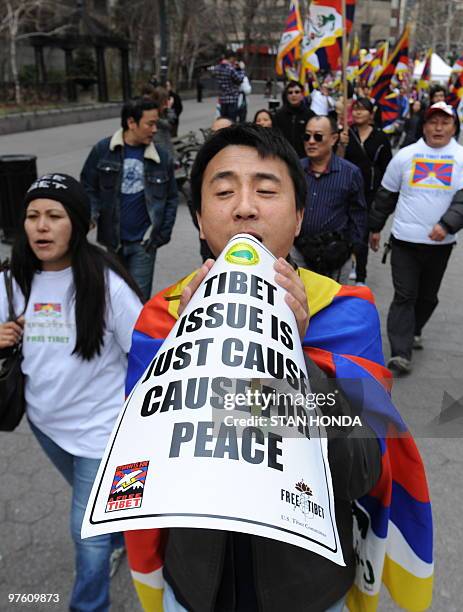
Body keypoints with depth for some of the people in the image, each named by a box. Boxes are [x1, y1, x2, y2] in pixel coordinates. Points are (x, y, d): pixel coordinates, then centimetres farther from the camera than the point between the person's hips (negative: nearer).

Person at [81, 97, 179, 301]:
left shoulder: (161, 158, -2)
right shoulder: (103, 150, -3)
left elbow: (171, 198, 5)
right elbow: (88, 188, 5)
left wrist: (162, 234, -2)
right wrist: (92, 214, -13)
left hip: (143, 243, -1)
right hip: (112, 240, 1)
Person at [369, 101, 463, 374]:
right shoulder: (405, 155, 3)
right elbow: (386, 194, 11)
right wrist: (375, 227, 13)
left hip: (440, 242, 1)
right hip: (405, 239, -1)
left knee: (428, 295, 16)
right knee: (404, 296, -4)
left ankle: (413, 331, 40)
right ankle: (401, 352, -3)